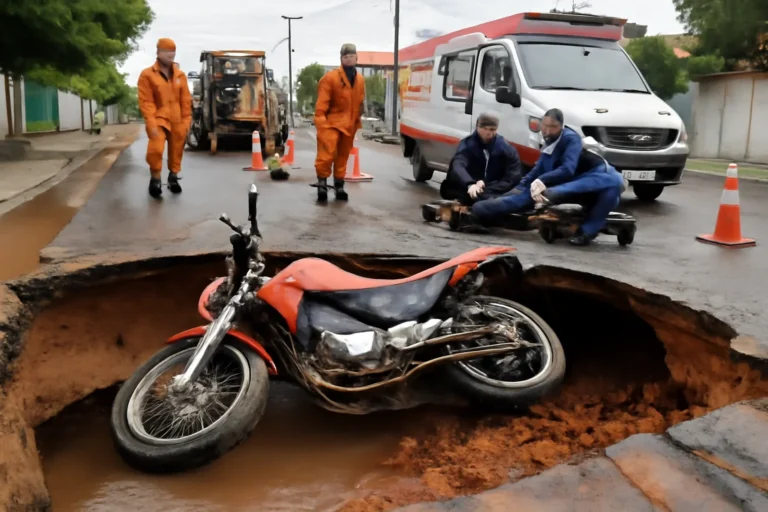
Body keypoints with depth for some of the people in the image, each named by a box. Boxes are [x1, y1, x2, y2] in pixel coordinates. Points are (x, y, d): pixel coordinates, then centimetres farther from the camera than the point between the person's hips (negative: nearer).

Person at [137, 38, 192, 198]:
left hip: (177, 120, 4)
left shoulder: (180, 75, 7)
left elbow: (186, 100, 9)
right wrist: (151, 123, -15)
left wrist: (186, 121, 4)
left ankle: (173, 177, 29)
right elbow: (145, 102, -8)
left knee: (176, 150, 10)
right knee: (155, 149, -17)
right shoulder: (147, 75, -3)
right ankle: (155, 179, 2)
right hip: (158, 119, -3)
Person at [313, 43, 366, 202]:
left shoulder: (360, 80, 9)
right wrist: (320, 123, -18)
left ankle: (339, 185, 21)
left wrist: (357, 123, 16)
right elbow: (321, 103, -12)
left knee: (343, 156, 12)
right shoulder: (330, 77, -8)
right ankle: (322, 183, -2)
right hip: (332, 123, -5)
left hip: (349, 125, 5)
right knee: (327, 154, -15)